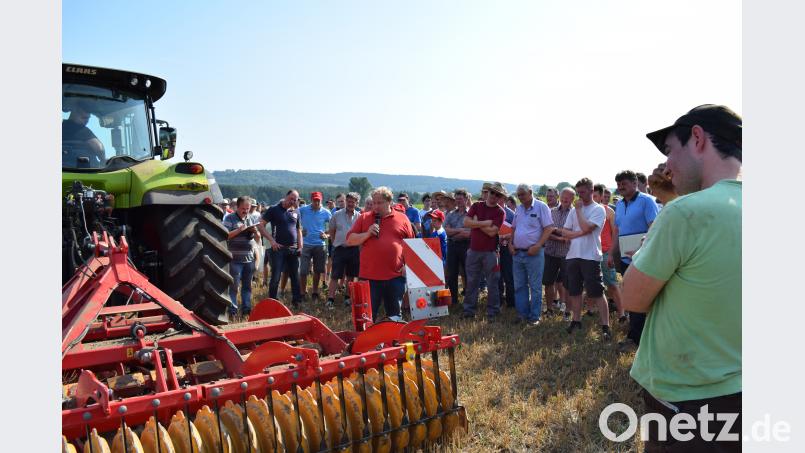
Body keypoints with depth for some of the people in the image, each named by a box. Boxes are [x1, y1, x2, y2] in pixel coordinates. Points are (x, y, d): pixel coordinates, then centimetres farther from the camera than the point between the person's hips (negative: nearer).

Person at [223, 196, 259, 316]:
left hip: (249, 258, 6)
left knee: (247, 285, 10)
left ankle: (246, 308, 17)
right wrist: (239, 230, -20)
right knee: (234, 285, -1)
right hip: (235, 259, -6)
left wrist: (254, 231, -2)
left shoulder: (249, 219, 15)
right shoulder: (230, 218, -3)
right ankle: (233, 310, 5)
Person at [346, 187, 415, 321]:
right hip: (369, 277, 0)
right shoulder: (364, 218, 8)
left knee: (395, 316, 11)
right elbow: (349, 241, 5)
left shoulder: (402, 218, 7)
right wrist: (367, 234, -9)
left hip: (395, 276, 0)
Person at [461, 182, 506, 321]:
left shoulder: (500, 212, -3)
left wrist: (476, 222, -6)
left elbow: (492, 231, -14)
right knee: (471, 282, 10)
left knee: (492, 283, 2)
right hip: (473, 250, 3)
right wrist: (485, 223, -13)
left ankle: (492, 312, 11)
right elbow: (466, 222, -7)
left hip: (490, 252, -3)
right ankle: (469, 309, 19)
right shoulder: (476, 206, 7)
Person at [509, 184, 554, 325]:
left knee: (535, 287, 1)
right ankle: (522, 314, 21)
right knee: (519, 286, 11)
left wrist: (537, 246, -19)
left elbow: (549, 228, -11)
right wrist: (510, 243, 7)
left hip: (533, 253, -6)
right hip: (517, 253, 6)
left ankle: (535, 316, 10)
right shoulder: (518, 209, 12)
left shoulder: (541, 207, -7)